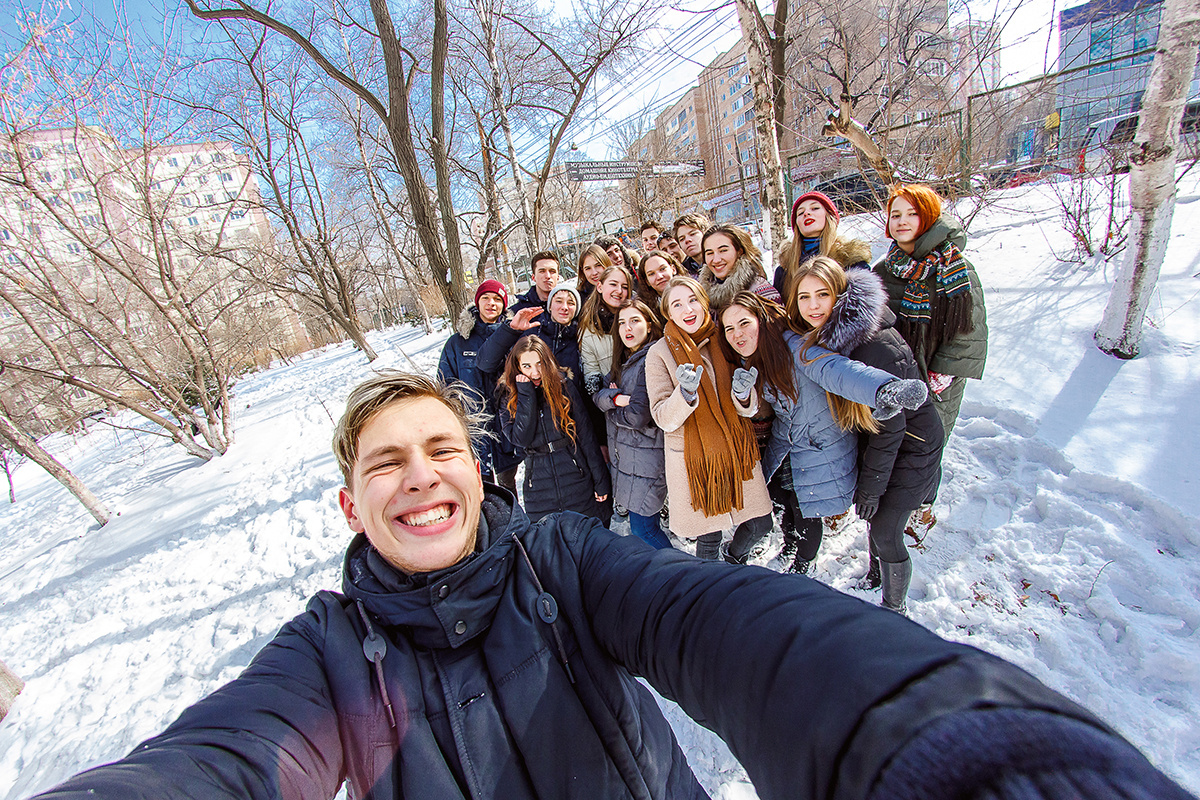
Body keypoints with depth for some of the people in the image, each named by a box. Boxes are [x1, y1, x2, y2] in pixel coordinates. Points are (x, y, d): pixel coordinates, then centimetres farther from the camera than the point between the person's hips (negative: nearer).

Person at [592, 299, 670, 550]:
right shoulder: (623, 360, 11)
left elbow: (638, 417, -22)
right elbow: (597, 394, 3)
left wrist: (610, 412, -4)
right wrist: (614, 398, -18)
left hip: (646, 456, -8)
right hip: (623, 453, 8)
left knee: (642, 529, -1)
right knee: (645, 523, 19)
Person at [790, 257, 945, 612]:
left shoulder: (879, 345, -31)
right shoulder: (820, 336, -8)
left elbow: (889, 424, -24)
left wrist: (870, 485, -17)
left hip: (910, 447, -7)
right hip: (874, 440, 7)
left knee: (886, 532, 1)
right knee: (873, 518, 20)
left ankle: (893, 609, 26)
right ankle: (875, 575, 46)